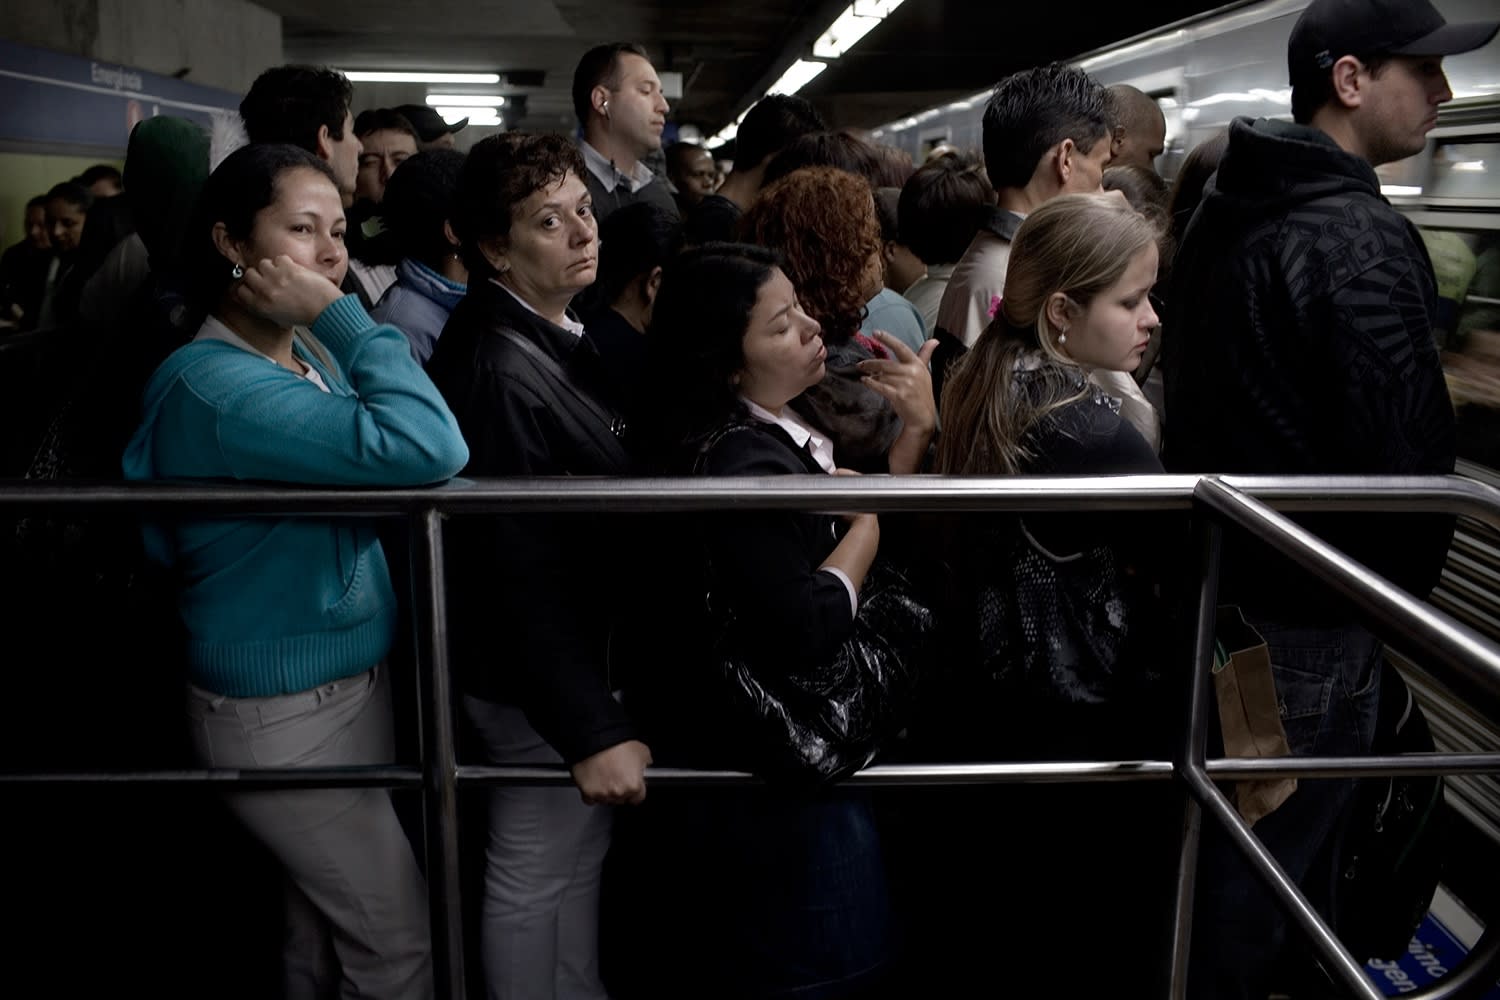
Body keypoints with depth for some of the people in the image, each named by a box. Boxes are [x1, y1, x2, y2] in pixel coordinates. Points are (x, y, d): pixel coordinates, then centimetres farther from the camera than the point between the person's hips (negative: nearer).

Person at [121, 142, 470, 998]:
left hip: (348, 685, 9)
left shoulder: (311, 353, 5)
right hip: (284, 714, -9)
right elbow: (427, 448, -36)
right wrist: (343, 315, -27)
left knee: (323, 928, 23)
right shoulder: (214, 383, -25)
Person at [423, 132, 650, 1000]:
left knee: (581, 856, 25)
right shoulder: (500, 369, -25)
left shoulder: (563, 337, 5)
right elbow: (522, 572, -26)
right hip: (544, 684, -10)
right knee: (540, 878, 11)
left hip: (589, 654, 10)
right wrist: (592, 730, -24)